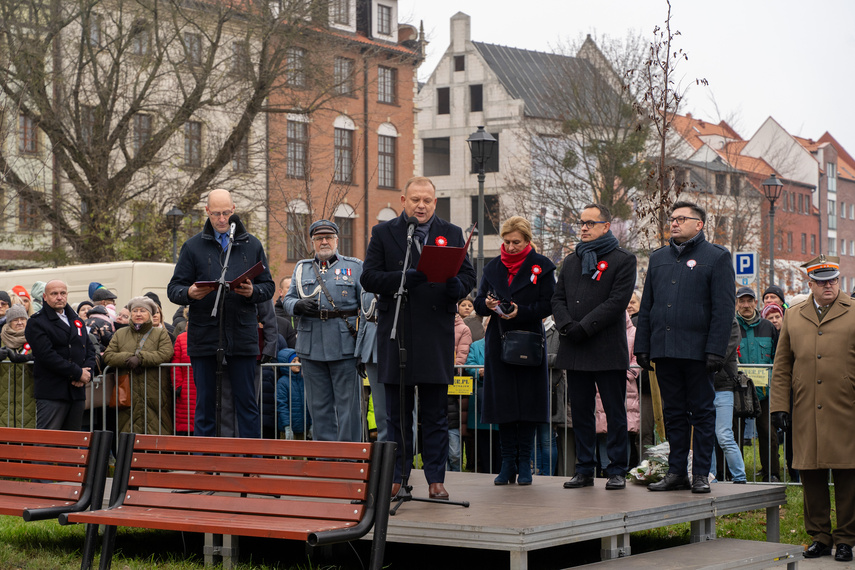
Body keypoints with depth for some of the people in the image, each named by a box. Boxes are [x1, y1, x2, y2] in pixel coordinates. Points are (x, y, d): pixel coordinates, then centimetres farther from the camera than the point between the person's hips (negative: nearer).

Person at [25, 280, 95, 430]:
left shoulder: (76, 321, 19)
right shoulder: (36, 323, -3)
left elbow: (90, 349, 17)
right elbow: (47, 355, -14)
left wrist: (87, 372, -4)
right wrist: (78, 373, -14)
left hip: (77, 391, 7)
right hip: (51, 394, -7)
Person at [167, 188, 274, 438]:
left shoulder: (251, 245, 12)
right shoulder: (193, 246, 8)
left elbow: (268, 286, 11)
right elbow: (173, 289, 6)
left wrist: (253, 291, -11)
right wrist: (189, 293, -16)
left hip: (242, 335, 0)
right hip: (204, 336, 0)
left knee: (246, 402, 1)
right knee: (205, 403, 5)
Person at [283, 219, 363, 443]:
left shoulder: (355, 267, 7)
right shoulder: (301, 268, 15)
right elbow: (288, 301, 12)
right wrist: (299, 305, -12)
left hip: (345, 347, -3)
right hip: (312, 348, 3)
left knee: (347, 403, -2)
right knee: (319, 405, 7)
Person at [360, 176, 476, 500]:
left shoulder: (451, 233, 10)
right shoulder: (383, 233, 6)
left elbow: (468, 276, 6)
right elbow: (369, 278, -4)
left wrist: (454, 285, -18)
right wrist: (411, 277, -18)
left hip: (437, 336, 1)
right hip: (395, 334, -1)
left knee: (436, 415, 4)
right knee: (398, 414, 6)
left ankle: (436, 479, 8)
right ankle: (396, 476, 13)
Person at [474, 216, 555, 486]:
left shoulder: (542, 266, 1)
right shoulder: (493, 267, 11)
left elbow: (547, 304, -5)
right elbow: (478, 303, 10)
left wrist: (520, 312, -18)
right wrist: (488, 304, -13)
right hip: (499, 342, 3)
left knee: (527, 401, -2)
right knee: (503, 401, 1)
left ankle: (524, 464, 5)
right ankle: (508, 463, 8)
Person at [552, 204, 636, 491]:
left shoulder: (623, 260, -1)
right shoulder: (571, 261, 18)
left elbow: (617, 301, -12)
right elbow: (558, 299, 14)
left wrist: (584, 327, -16)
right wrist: (566, 325, -7)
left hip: (608, 350, -5)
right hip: (575, 351, 6)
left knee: (615, 413, 0)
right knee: (580, 412, 8)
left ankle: (617, 471, 6)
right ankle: (584, 470, 14)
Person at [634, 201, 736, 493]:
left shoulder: (716, 257, 0)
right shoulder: (658, 258, 17)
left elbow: (724, 308, -6)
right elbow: (646, 306, 18)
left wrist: (716, 350, -14)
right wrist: (642, 346, 9)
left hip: (697, 350, -5)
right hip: (664, 349, 5)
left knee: (702, 413, 1)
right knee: (673, 413, 9)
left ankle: (701, 474, 6)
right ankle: (677, 472, 14)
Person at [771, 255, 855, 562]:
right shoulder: (793, 316, 14)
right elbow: (782, 367, 13)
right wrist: (779, 405, 5)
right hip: (806, 415, 3)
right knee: (811, 476, 5)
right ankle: (819, 537, 16)